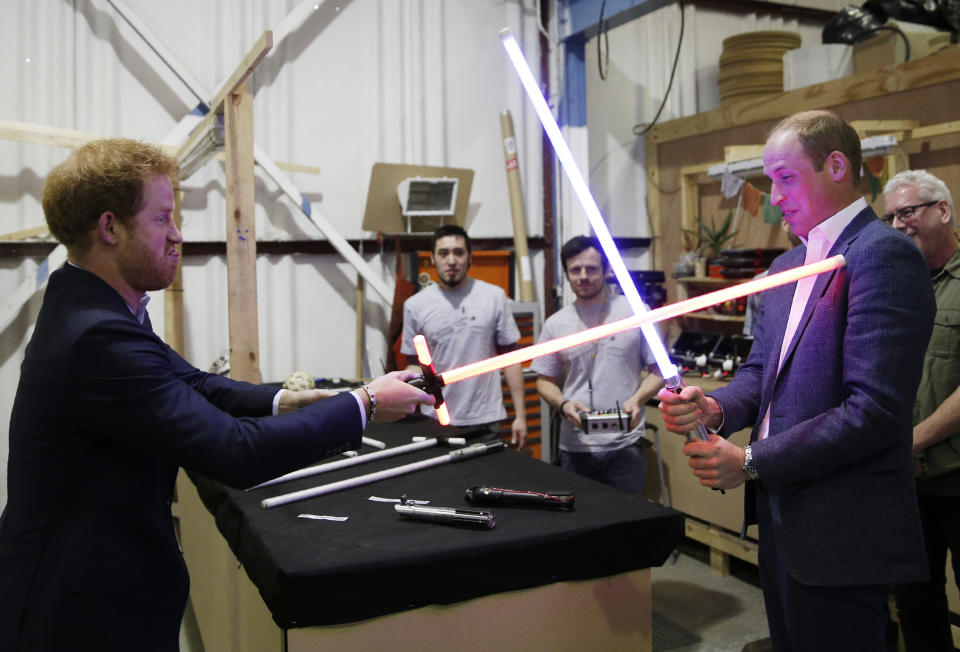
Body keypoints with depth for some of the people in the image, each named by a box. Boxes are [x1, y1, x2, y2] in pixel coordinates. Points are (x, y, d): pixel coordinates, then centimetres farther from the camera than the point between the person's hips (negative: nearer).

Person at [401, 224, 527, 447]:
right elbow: (416, 362, 8)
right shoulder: (415, 305, 2)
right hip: (435, 421, 1)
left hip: (485, 421, 0)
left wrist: (520, 415, -1)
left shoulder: (494, 297, 0)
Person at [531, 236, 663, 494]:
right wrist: (563, 404, -9)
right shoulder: (555, 324, 6)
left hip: (624, 445, -2)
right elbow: (545, 380, 11)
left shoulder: (636, 313, 0)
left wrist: (637, 399, -15)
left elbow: (658, 371, 4)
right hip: (575, 448, 2)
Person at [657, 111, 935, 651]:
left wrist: (751, 463, -18)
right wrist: (717, 409, -8)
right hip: (783, 518, 8)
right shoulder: (788, 266, 14)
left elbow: (876, 410, -23)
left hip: (840, 535, -8)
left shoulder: (884, 254, -16)